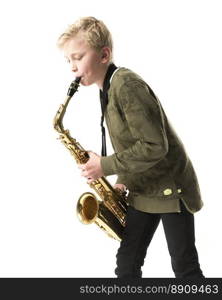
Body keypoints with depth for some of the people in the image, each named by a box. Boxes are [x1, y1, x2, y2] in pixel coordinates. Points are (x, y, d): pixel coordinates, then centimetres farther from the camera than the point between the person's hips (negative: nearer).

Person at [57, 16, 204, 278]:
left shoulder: (126, 85, -22)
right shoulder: (108, 90, 7)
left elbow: (155, 146, -27)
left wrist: (105, 166, -22)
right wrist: (123, 180, 4)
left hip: (170, 188, -8)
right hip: (143, 191, 8)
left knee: (185, 267, 2)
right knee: (127, 263, 9)